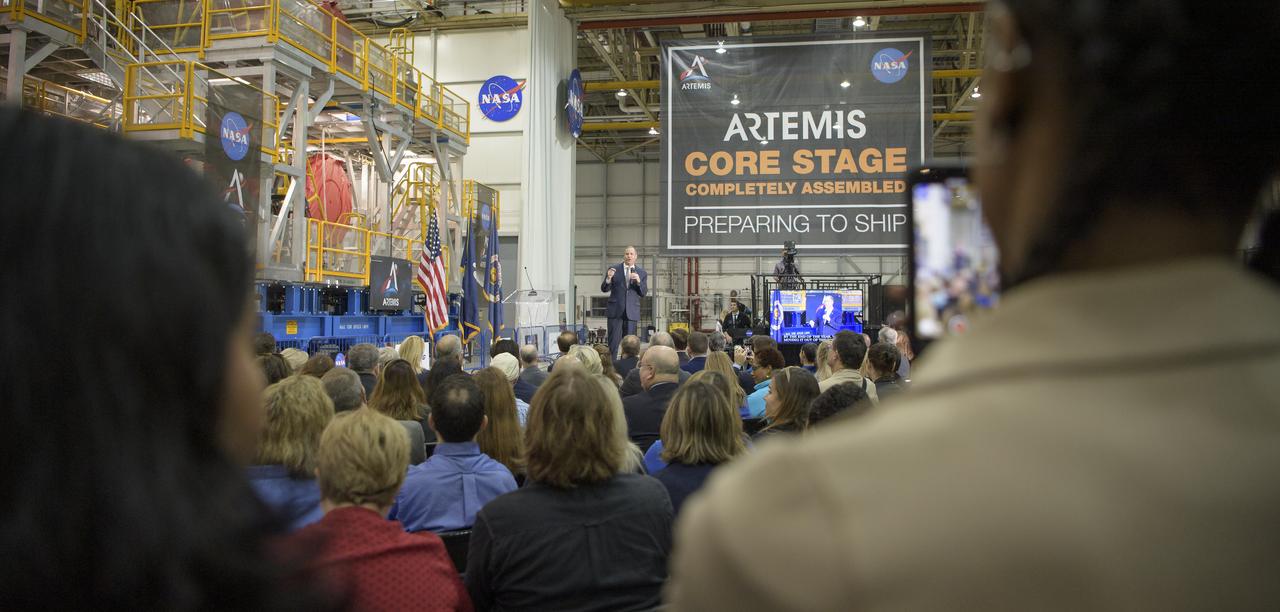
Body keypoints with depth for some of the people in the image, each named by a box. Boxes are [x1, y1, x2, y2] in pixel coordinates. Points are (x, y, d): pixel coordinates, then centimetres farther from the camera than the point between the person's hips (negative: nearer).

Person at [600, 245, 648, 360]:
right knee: (613, 342, -5)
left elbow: (643, 293, 4)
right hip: (615, 311, -1)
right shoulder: (614, 269, 5)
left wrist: (638, 281, -14)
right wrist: (608, 278, -17)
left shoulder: (642, 273, 9)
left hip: (631, 312, 2)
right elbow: (604, 289, 3)